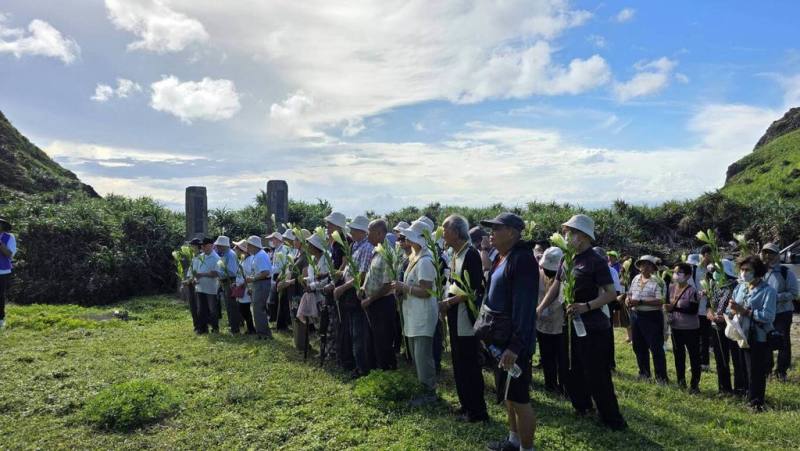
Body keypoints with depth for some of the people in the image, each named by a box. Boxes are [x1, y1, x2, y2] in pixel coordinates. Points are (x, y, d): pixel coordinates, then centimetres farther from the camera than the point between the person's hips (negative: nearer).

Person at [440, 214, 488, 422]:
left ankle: (477, 411, 13)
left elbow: (474, 289, -20)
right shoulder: (455, 254, 11)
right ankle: (466, 405, 30)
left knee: (469, 364, 0)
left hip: (466, 317, -9)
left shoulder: (471, 254, -16)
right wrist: (447, 303, 4)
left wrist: (449, 302, -18)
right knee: (459, 363, 16)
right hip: (455, 317, 9)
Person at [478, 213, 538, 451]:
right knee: (507, 394, 21)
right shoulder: (501, 258, 11)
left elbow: (524, 305, -24)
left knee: (519, 399, 0)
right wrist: (487, 332, 17)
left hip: (513, 342, -10)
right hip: (499, 338, 10)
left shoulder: (522, 259, -18)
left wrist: (515, 346, -27)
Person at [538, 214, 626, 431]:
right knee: (573, 371, 19)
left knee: (597, 376, -2)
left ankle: (613, 421, 13)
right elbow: (556, 287, 13)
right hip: (572, 323, 8)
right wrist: (540, 308, 6)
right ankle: (582, 405, 39)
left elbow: (611, 293, -18)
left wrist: (586, 306, -29)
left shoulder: (595, 261, -15)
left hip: (593, 327, -8)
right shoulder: (567, 258, 6)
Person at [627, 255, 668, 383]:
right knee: (639, 346, 15)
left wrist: (640, 302, -23)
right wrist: (628, 300, -3)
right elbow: (630, 294, 21)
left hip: (651, 316, -7)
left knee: (656, 347, -2)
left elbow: (660, 301, -20)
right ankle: (644, 372, 30)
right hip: (635, 315, 7)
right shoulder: (635, 279, 10)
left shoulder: (657, 281, -12)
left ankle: (661, 376, 8)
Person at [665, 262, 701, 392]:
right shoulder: (670, 288, 1)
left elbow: (694, 310, -22)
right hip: (676, 327, 6)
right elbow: (666, 303, 15)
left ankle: (694, 384, 14)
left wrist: (674, 308, -26)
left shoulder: (691, 291, -17)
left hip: (690, 329, -6)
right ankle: (681, 381, 30)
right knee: (678, 355, 16)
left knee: (694, 356, 4)